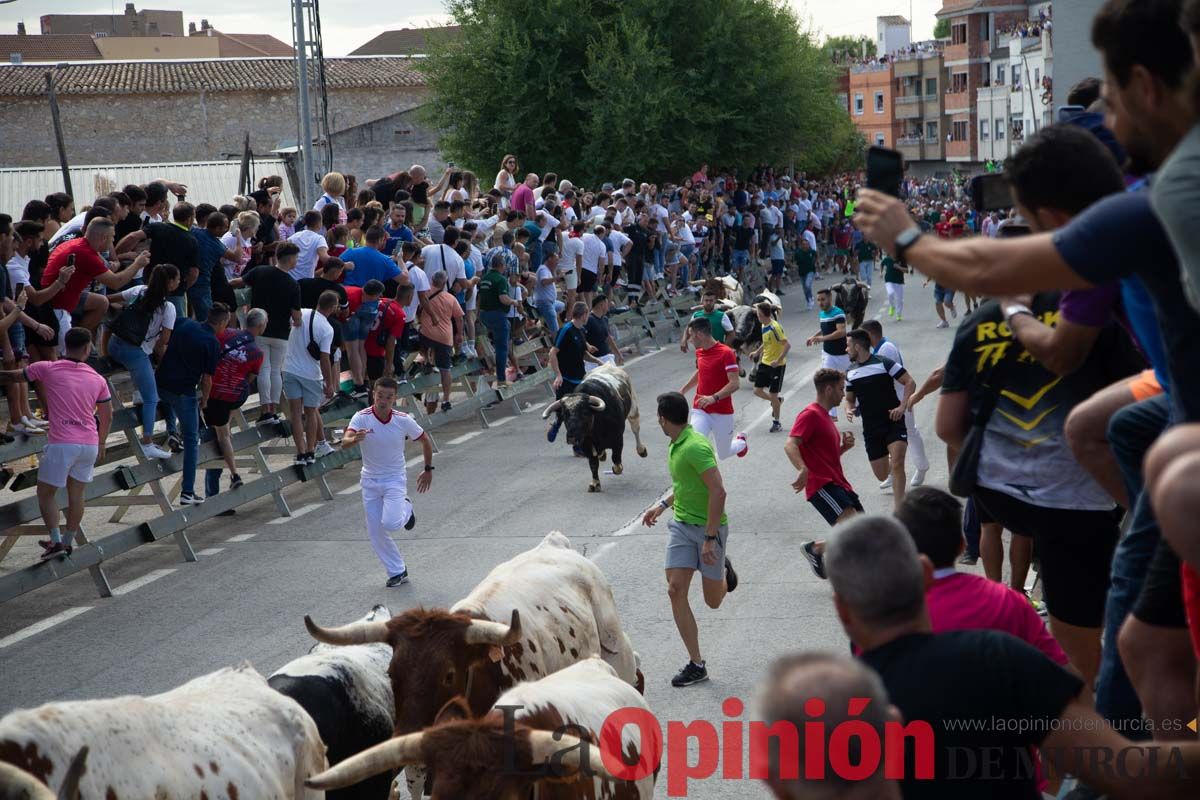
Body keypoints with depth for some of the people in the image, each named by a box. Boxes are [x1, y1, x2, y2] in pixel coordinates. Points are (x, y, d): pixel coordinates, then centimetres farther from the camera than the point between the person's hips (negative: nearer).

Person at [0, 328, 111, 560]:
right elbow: (107, 417, 14)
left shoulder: (47, 369, -2)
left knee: (46, 493, 10)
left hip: (61, 443, -4)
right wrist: (100, 445, 29)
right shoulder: (98, 380, 8)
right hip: (90, 444, 4)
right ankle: (67, 542, 26)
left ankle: (56, 542, 1)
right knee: (76, 494, 17)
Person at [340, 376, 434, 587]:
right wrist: (354, 439, -53)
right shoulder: (362, 418, -16)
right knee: (376, 532, 2)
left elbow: (425, 441, 5)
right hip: (370, 481, 2)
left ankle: (406, 509, 14)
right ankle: (398, 572, 18)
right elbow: (344, 443, -31)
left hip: (395, 480, -2)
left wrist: (428, 469, 10)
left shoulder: (404, 420, -13)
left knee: (390, 523, -21)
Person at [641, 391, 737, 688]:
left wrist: (710, 539, -26)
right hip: (681, 524, 8)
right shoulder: (676, 445, 7)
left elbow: (718, 492, -26)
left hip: (709, 527, -8)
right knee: (676, 590, -7)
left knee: (713, 601, 3)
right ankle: (696, 664, -1)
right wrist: (663, 505, 16)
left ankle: (723, 570, 39)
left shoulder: (695, 447, -22)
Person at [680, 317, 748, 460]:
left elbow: (734, 384, -23)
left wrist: (714, 398, -34)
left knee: (724, 454, 13)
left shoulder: (726, 353, -16)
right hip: (700, 411, 5)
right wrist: (683, 390, 27)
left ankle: (741, 441, 47)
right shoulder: (699, 352, 6)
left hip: (722, 412, -4)